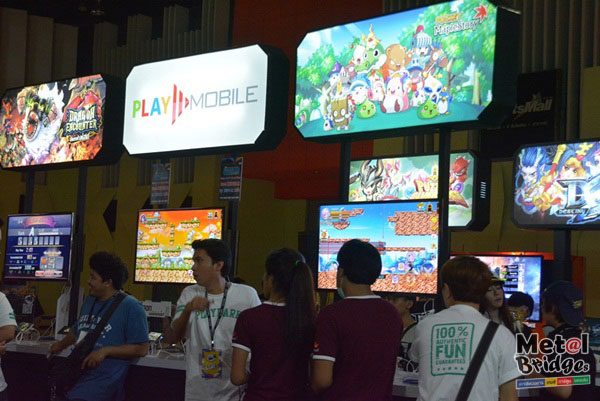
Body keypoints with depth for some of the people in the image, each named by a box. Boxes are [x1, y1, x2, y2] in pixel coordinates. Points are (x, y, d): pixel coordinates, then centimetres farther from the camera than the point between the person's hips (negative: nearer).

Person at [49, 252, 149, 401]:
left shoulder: (131, 307, -10)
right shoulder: (89, 301, 14)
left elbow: (141, 348, -12)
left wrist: (105, 351, -18)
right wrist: (61, 345, 19)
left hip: (102, 381, -8)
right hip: (75, 373, 8)